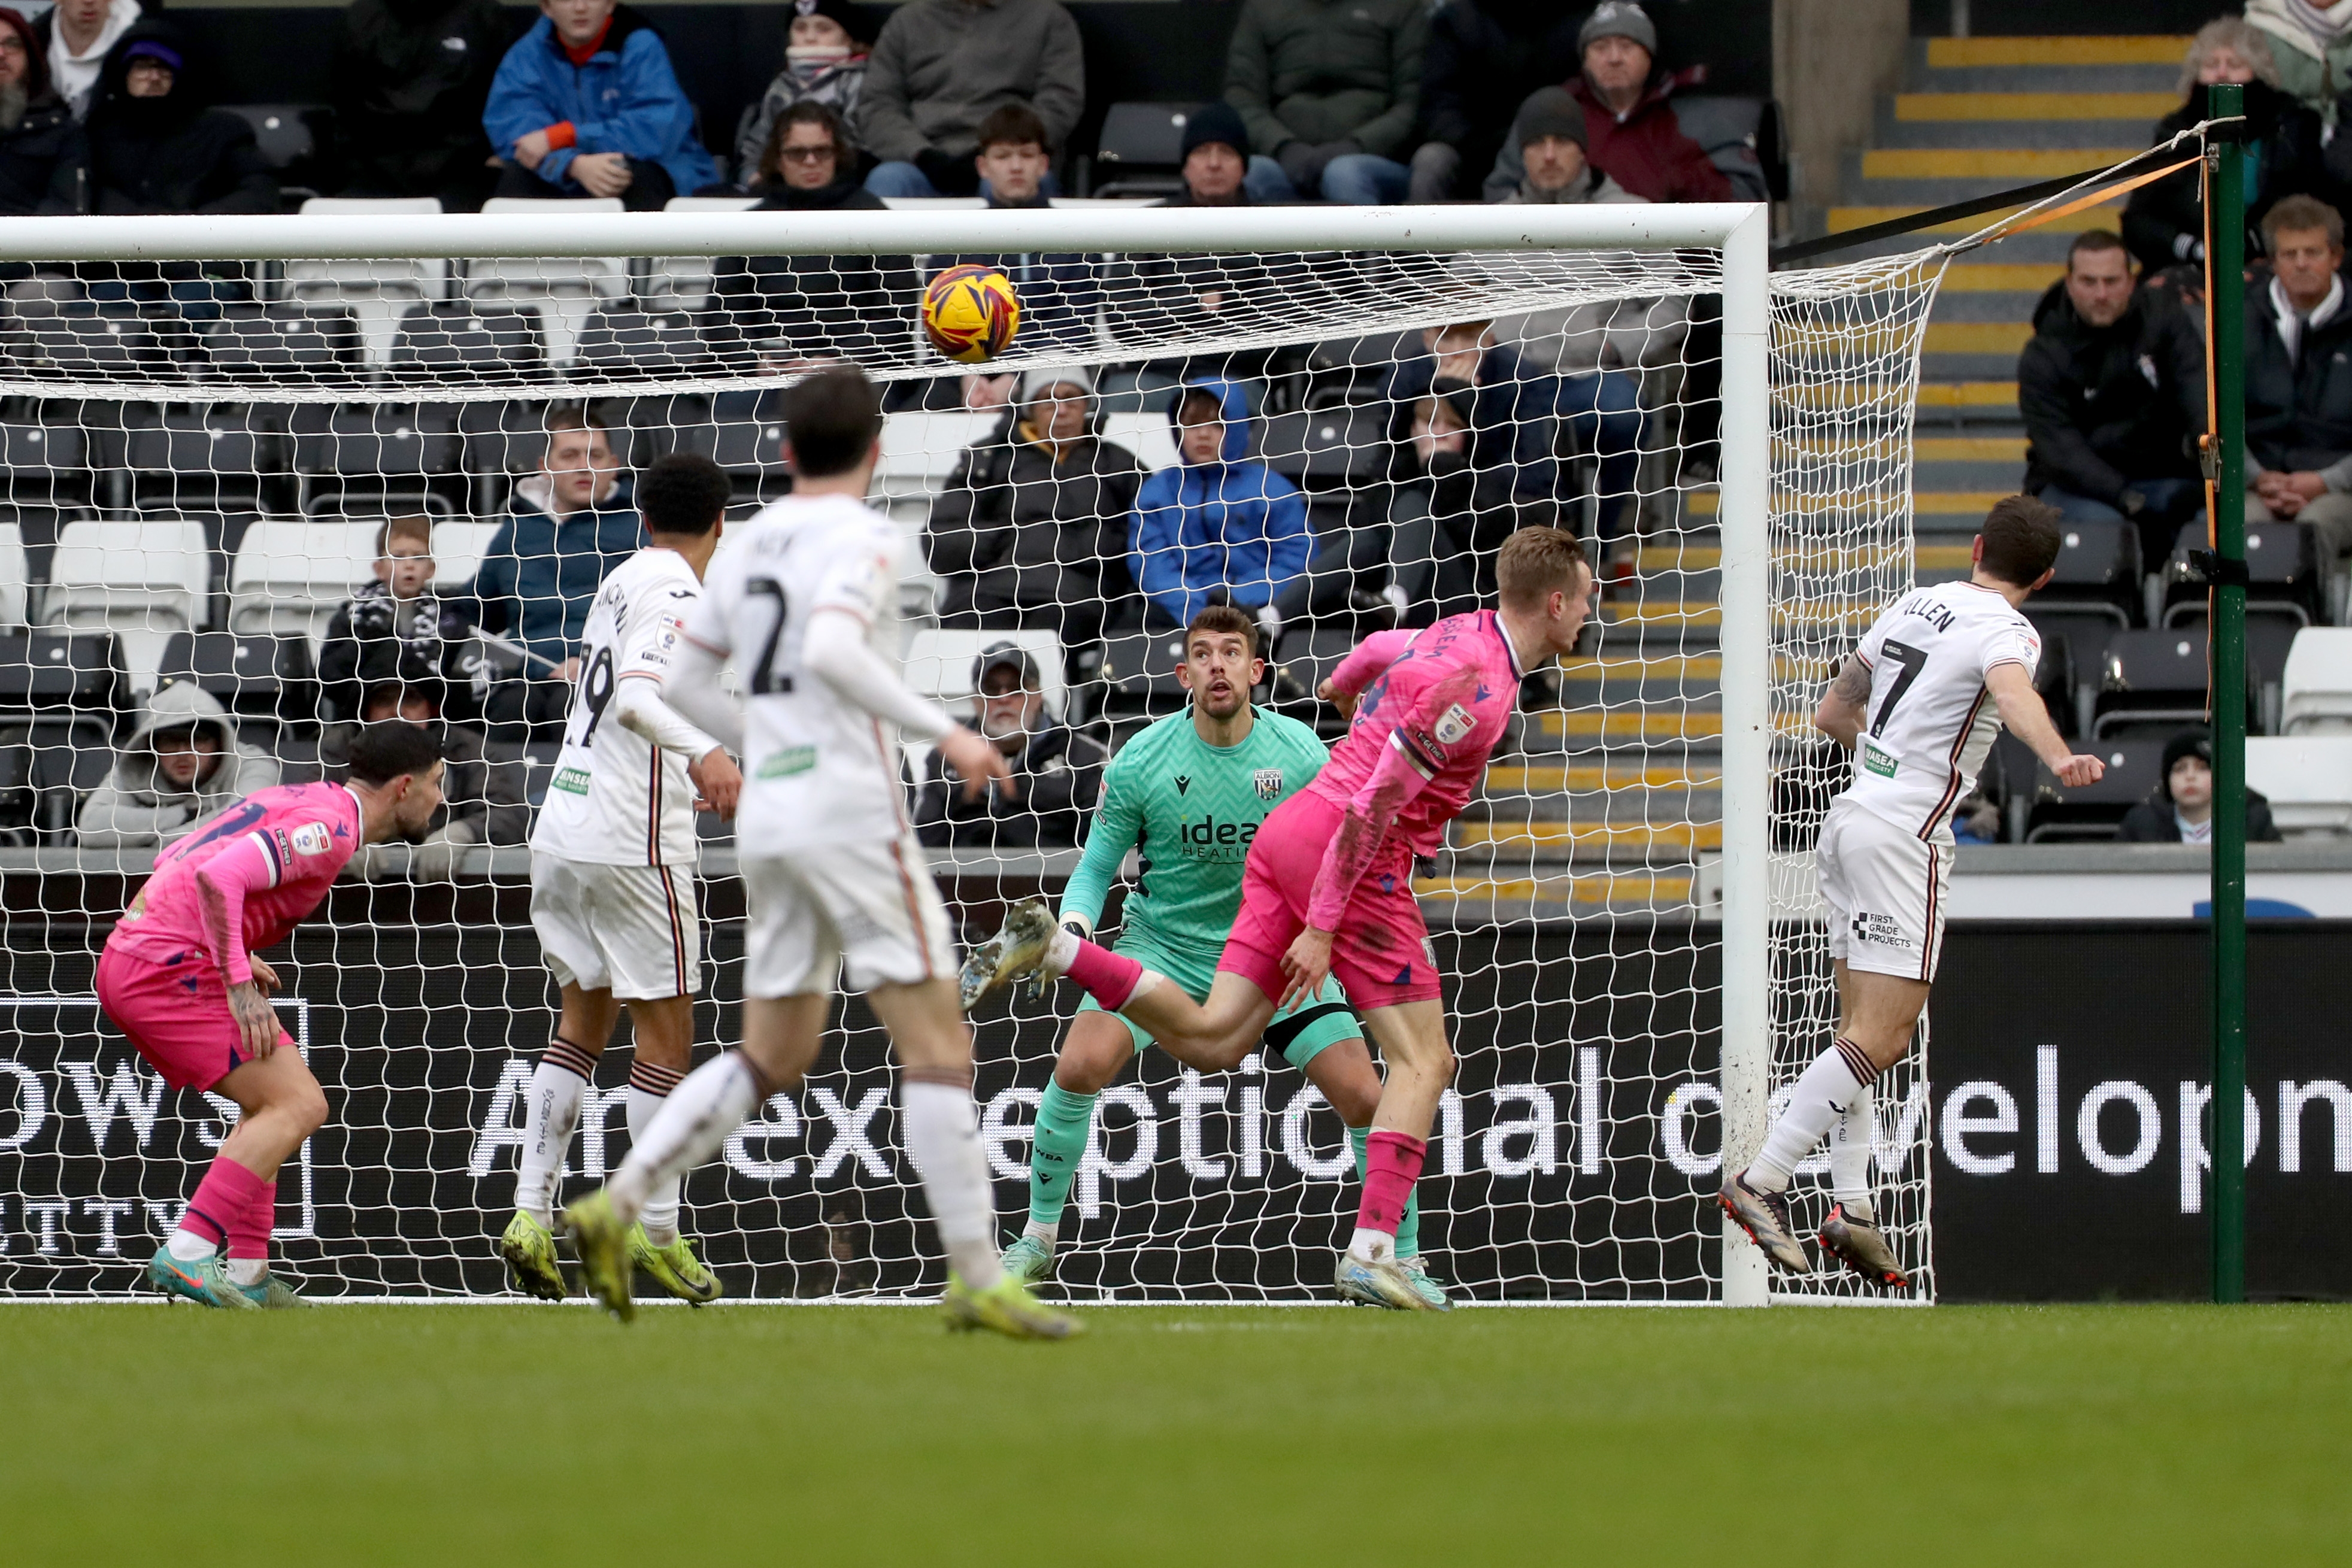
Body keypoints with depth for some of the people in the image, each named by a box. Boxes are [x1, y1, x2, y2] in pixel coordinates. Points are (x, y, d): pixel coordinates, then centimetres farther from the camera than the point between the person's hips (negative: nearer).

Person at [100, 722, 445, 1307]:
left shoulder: (300, 800, 19)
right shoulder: (331, 826, -11)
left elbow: (177, 866, 24)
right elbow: (218, 878, -25)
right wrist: (239, 984, -21)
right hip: (168, 970, -10)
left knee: (270, 1103, 20)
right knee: (299, 1105, -12)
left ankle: (245, 1272, 16)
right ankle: (187, 1254, -21)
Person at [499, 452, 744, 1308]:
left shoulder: (625, 579, 15)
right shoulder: (676, 591, -11)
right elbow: (637, 696, -28)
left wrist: (690, 775, 46)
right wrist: (705, 753, -44)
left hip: (564, 832, 8)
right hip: (633, 843, -8)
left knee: (584, 1020, 15)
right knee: (666, 1032, 0)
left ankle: (530, 1212, 6)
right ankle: (654, 1229, 0)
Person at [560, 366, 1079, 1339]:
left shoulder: (752, 544, 13)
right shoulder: (860, 538, -9)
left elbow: (685, 682, 19)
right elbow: (832, 650, -27)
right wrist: (943, 732, -21)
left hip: (768, 815, 8)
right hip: (850, 811, -8)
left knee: (771, 1060, 12)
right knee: (938, 1047, -4)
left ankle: (616, 1206, -1)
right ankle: (976, 1279, -8)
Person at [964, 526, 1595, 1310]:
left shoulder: (1455, 636, 13)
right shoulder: (1478, 685, -15)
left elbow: (1380, 647, 37)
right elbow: (1375, 804, -20)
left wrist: (1341, 686, 60)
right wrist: (1323, 928, -20)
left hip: (1291, 833, 9)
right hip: (1356, 864, -9)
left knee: (1212, 1039, 5)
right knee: (1423, 1062, -5)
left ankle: (1055, 947, -4)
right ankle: (1372, 1251, -14)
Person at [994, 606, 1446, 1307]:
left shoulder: (1301, 754, -11)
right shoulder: (1142, 762, -13)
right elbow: (1097, 868, -4)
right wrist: (1074, 926, -24)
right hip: (1164, 945, -1)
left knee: (1364, 1097, -13)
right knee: (1079, 1066, -23)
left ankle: (1406, 1263, 9)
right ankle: (1038, 1241, -2)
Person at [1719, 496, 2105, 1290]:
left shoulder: (1914, 605, 13)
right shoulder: (2006, 631, -9)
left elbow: (1832, 713, 23)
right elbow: (2014, 693, -34)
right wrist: (2058, 757, -53)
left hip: (1851, 814, 8)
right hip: (1904, 837, -8)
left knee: (1865, 1031, 12)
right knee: (1880, 1037, -10)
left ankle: (1851, 1206, 8)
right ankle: (1762, 1180, -18)